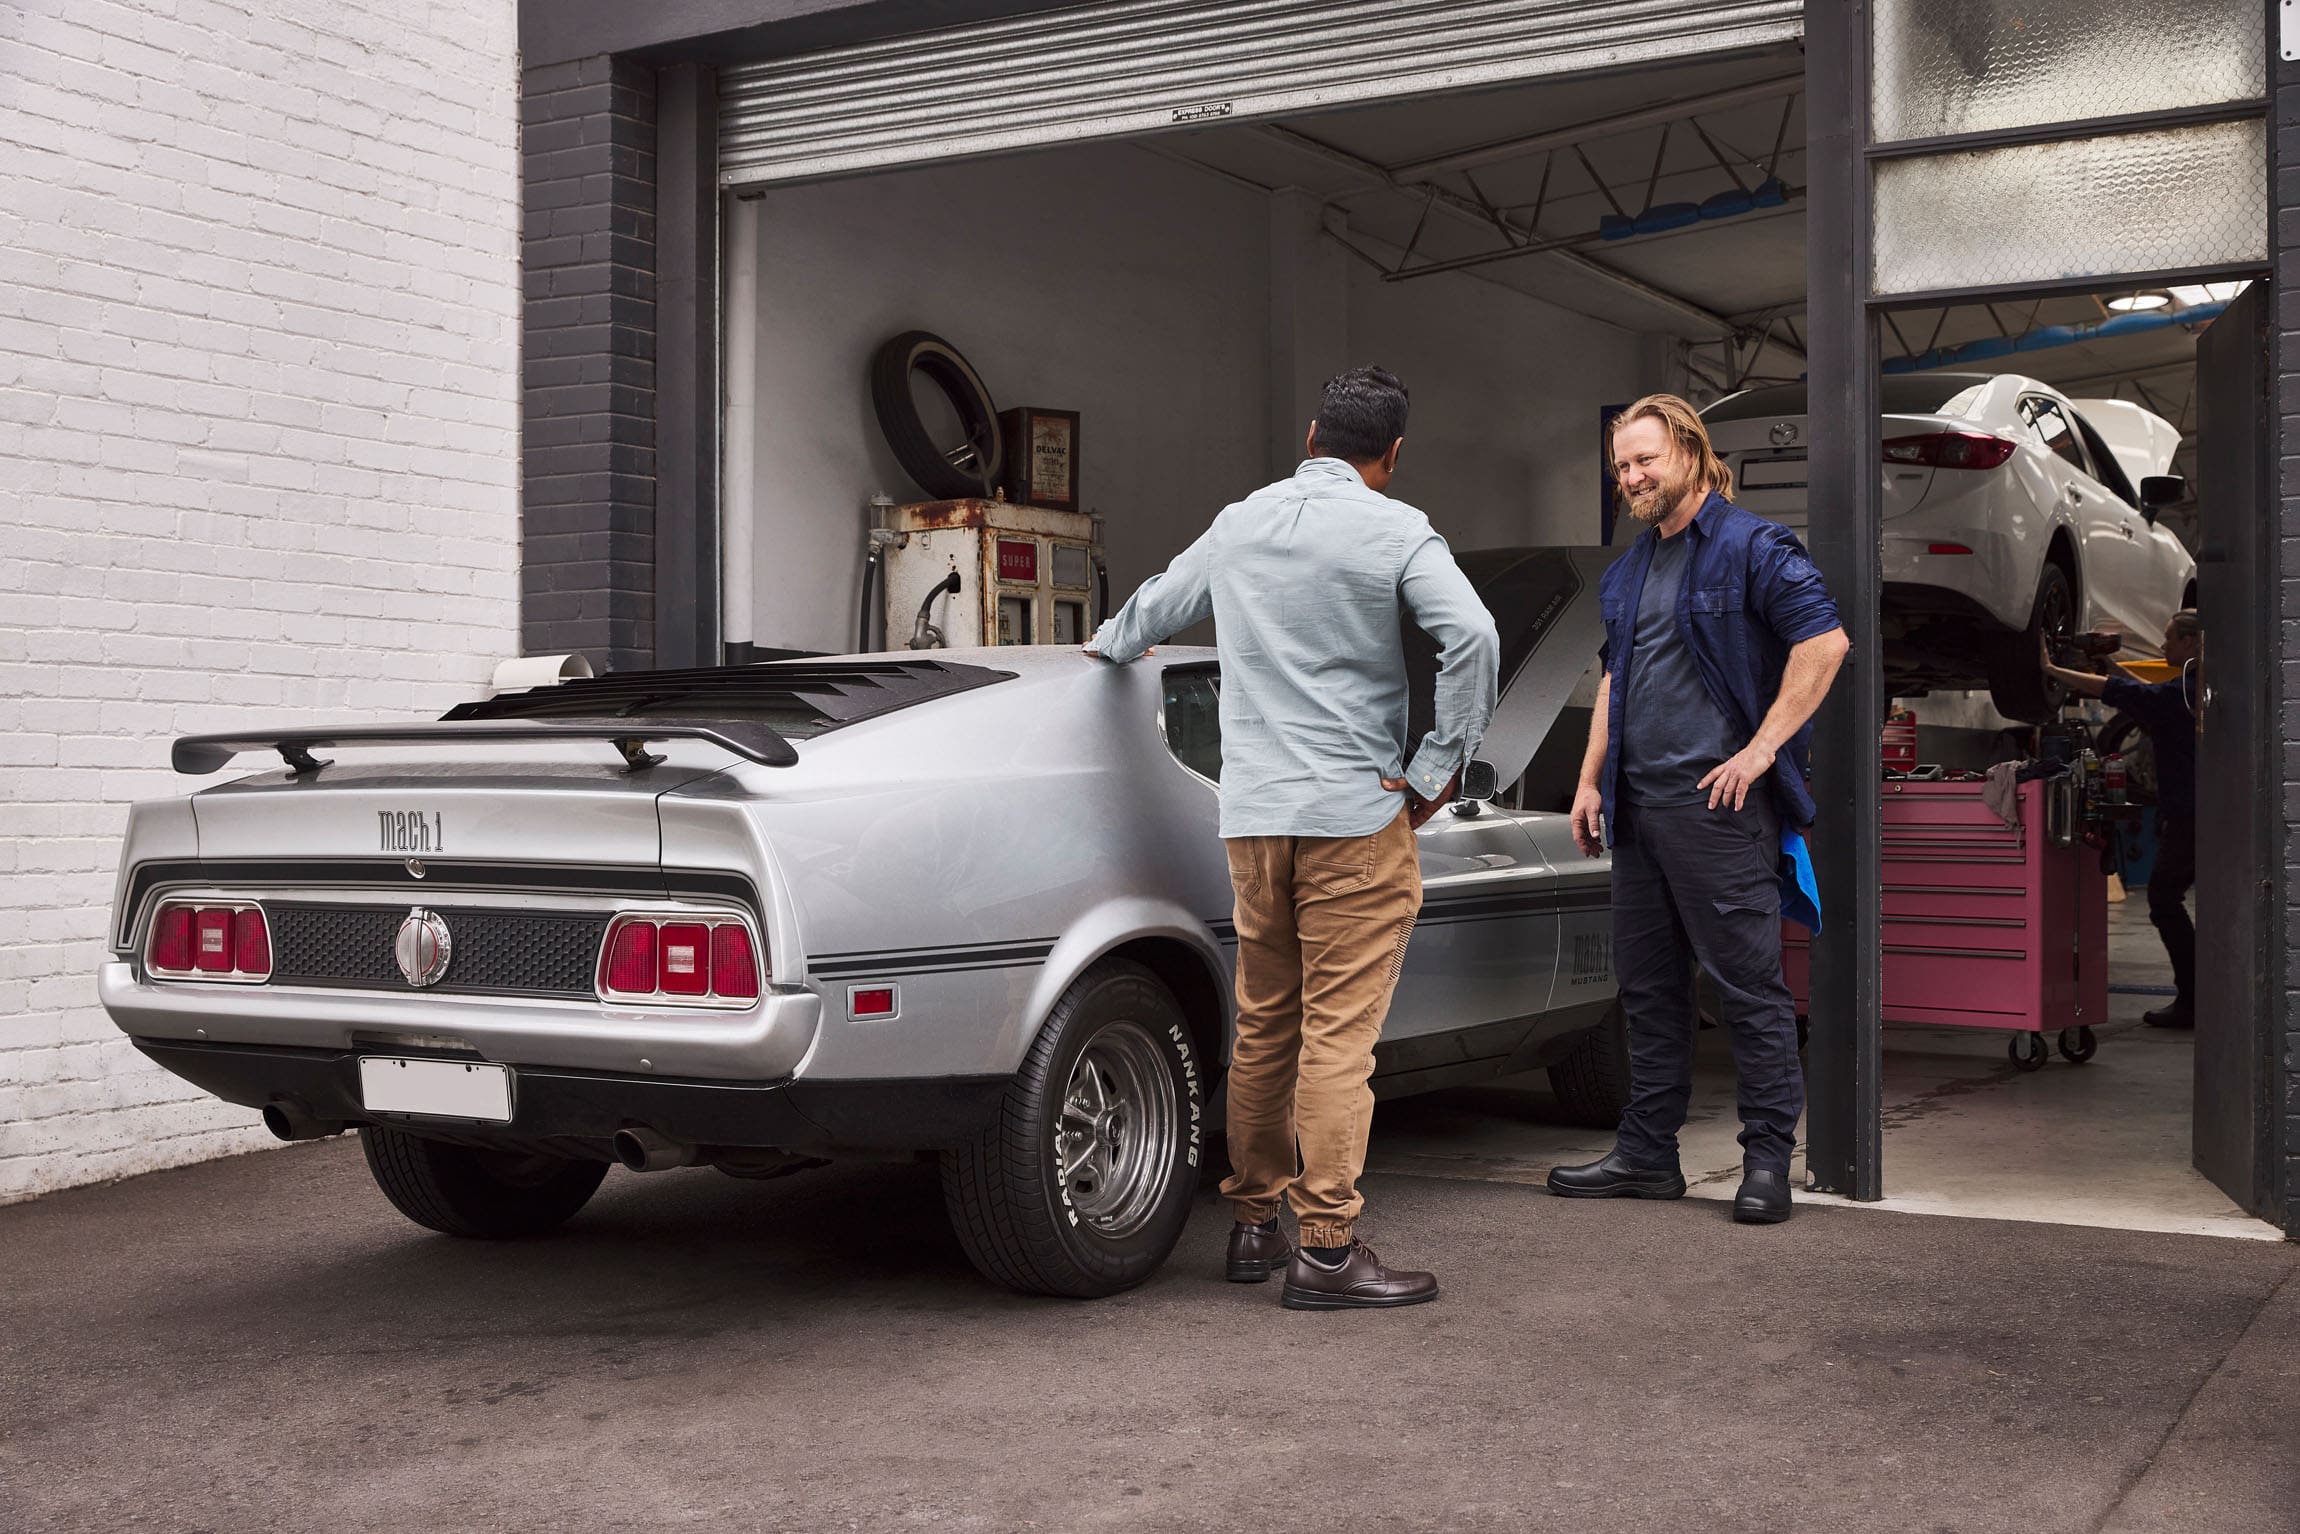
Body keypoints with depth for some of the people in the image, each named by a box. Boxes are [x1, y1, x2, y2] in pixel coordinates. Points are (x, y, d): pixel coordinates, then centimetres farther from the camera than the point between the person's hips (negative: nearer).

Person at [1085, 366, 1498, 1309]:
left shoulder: (1239, 524, 13)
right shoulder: (1394, 531, -5)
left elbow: (1153, 608, 29)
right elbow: (1472, 638, -19)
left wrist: (1107, 644, 51)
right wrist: (1436, 769, -11)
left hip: (1251, 814, 6)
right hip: (1355, 812, -6)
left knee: (1263, 1027, 14)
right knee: (1338, 1032, -5)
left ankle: (1252, 1228, 21)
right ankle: (1326, 1248, -4)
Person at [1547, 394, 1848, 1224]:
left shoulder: (1750, 547, -6)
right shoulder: (1629, 571, 19)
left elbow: (1825, 639, -15)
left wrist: (1762, 748, -18)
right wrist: (1590, 780, 18)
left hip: (1717, 803, -8)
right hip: (1638, 805, 9)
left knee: (1748, 983, -4)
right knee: (1648, 984, 12)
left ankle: (1769, 1159, 2)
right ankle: (1647, 1154, 19)